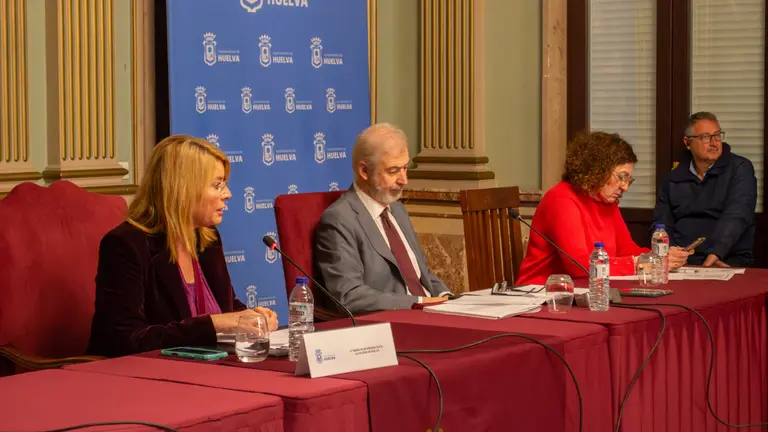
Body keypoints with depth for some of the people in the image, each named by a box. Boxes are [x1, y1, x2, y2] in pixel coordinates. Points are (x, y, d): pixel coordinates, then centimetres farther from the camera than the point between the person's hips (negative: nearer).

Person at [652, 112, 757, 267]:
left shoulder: (740, 168, 2)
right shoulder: (673, 179, 14)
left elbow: (737, 215, -12)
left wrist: (714, 254, -27)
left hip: (729, 261, -3)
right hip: (682, 262, 3)